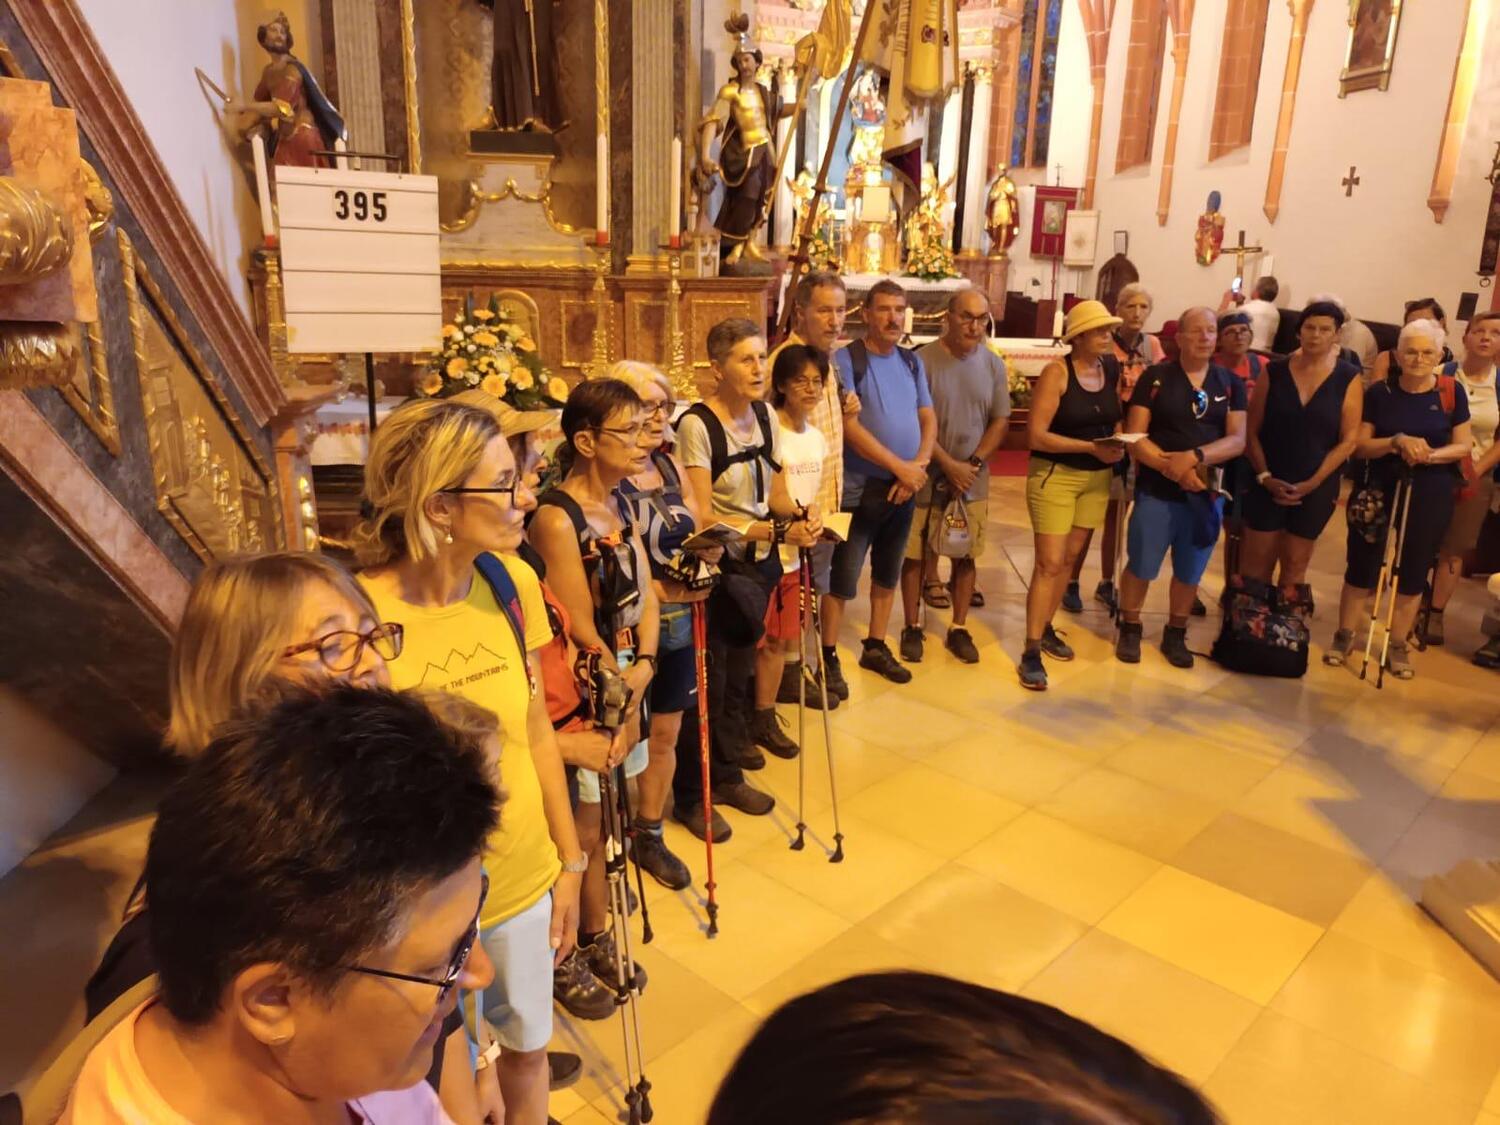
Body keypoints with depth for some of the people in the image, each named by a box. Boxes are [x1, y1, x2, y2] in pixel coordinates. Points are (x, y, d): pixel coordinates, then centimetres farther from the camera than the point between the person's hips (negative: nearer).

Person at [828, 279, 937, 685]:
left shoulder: (912, 362, 10)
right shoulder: (845, 359, -9)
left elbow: (929, 419, 8)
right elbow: (849, 427, -17)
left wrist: (919, 466, -11)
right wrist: (900, 466, -17)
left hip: (904, 489, 6)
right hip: (859, 489, -6)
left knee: (888, 574, 16)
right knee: (842, 578, -1)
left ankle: (876, 647, 30)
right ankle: (829, 657, 11)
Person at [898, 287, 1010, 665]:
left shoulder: (994, 365, 4)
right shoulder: (922, 360, -10)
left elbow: (1000, 421, 5)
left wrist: (973, 464, -9)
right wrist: (949, 465, -15)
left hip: (973, 481, 4)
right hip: (926, 477, -3)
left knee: (966, 555, 9)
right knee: (915, 554, 5)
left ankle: (959, 629, 22)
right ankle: (912, 627, 19)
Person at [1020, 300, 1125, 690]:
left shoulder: (1111, 368, 4)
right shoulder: (1057, 372, -13)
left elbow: (1114, 419, 16)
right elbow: (1035, 435, -17)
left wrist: (1118, 446, -6)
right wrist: (1091, 447, -20)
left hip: (1098, 478, 6)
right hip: (1055, 475, -6)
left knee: (1069, 559, 12)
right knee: (1049, 563, -7)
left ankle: (1045, 628, 27)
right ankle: (1031, 651, -2)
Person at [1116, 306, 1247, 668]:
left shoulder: (1230, 383, 4)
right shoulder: (1156, 377, -4)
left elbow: (1237, 440, -5)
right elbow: (1134, 437, -10)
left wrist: (1195, 457, -22)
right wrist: (1173, 468, -22)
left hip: (1208, 494, 3)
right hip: (1157, 492, -3)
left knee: (1189, 572, 13)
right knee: (1141, 567, 5)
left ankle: (1175, 635, 31)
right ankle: (1130, 629, 25)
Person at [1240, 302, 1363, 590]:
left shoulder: (1349, 378, -2)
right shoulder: (1274, 371, 0)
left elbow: (1348, 440, -5)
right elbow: (1251, 430, -1)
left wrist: (1312, 483, -12)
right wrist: (1264, 476, -11)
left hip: (1317, 487, 0)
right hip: (1267, 483, 0)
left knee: (1294, 569, 10)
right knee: (1256, 565, 2)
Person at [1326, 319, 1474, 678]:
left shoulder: (1452, 392, -3)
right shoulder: (1380, 392, -3)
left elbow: (1464, 446, -1)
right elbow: (1359, 446, -5)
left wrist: (1431, 455, -20)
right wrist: (1397, 442, -22)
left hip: (1430, 497, 1)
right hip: (1379, 492, 0)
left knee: (1412, 572, 9)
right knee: (1362, 565, 5)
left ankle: (1398, 645, 21)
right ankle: (1344, 635, 19)